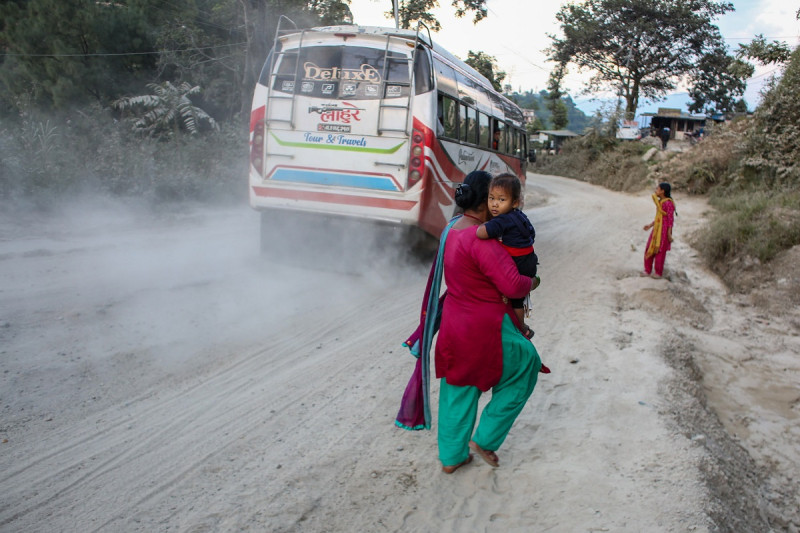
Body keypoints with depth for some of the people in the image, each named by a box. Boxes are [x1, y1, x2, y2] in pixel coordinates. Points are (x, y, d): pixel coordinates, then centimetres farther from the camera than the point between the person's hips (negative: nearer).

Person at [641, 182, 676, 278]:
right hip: (656, 229, 9)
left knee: (660, 251, 2)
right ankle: (647, 270, 22)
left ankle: (658, 272, 16)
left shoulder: (668, 203, -18)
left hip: (664, 230, -9)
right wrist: (650, 225, 20)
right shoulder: (660, 202, 9)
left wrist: (669, 233, -17)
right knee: (649, 249, 11)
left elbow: (671, 219, -17)